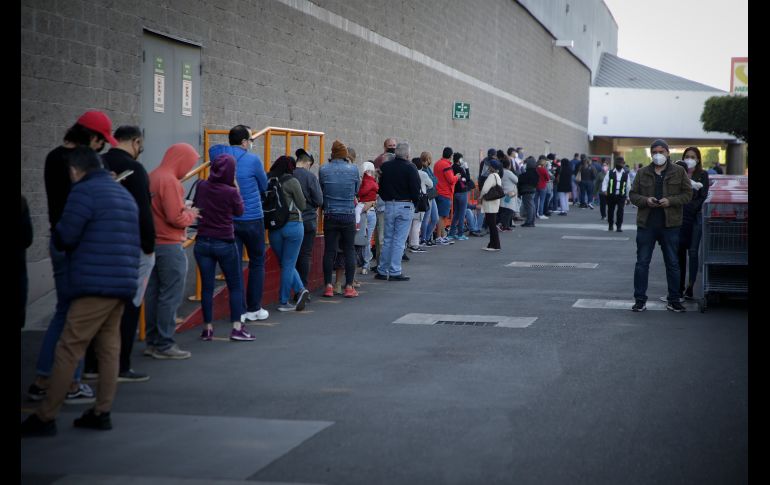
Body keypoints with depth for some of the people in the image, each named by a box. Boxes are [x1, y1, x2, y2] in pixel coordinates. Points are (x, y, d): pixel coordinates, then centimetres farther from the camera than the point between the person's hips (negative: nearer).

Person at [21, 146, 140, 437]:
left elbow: (64, 238, -8)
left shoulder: (83, 191, -7)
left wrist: (57, 234, 13)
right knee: (109, 348, 10)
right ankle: (101, 413, 10)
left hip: (95, 284, -8)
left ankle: (45, 418, -4)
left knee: (69, 350, -6)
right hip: (123, 283, 8)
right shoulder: (125, 194, 19)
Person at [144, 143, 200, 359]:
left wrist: (185, 210, 8)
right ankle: (164, 345, -1)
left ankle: (152, 341, 20)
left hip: (153, 243, 9)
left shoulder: (152, 177, 10)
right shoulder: (170, 181, -17)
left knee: (153, 294, 13)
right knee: (170, 297, -3)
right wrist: (191, 214, -3)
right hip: (170, 246, -9)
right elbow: (175, 218, -21)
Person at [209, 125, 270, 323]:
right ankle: (254, 309, 14)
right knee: (257, 263, 11)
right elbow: (264, 186, 0)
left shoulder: (218, 156, -1)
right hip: (252, 219, -3)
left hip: (228, 220, 4)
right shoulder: (253, 160, -11)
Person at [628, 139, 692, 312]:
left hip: (670, 225, -1)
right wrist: (646, 200, -11)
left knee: (673, 264, 6)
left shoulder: (679, 172, 4)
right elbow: (633, 194, 9)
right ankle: (640, 301, 7)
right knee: (642, 262, 1)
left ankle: (674, 301, 15)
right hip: (646, 224, 1)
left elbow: (688, 194, 2)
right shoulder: (642, 173, 8)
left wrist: (670, 201, -14)